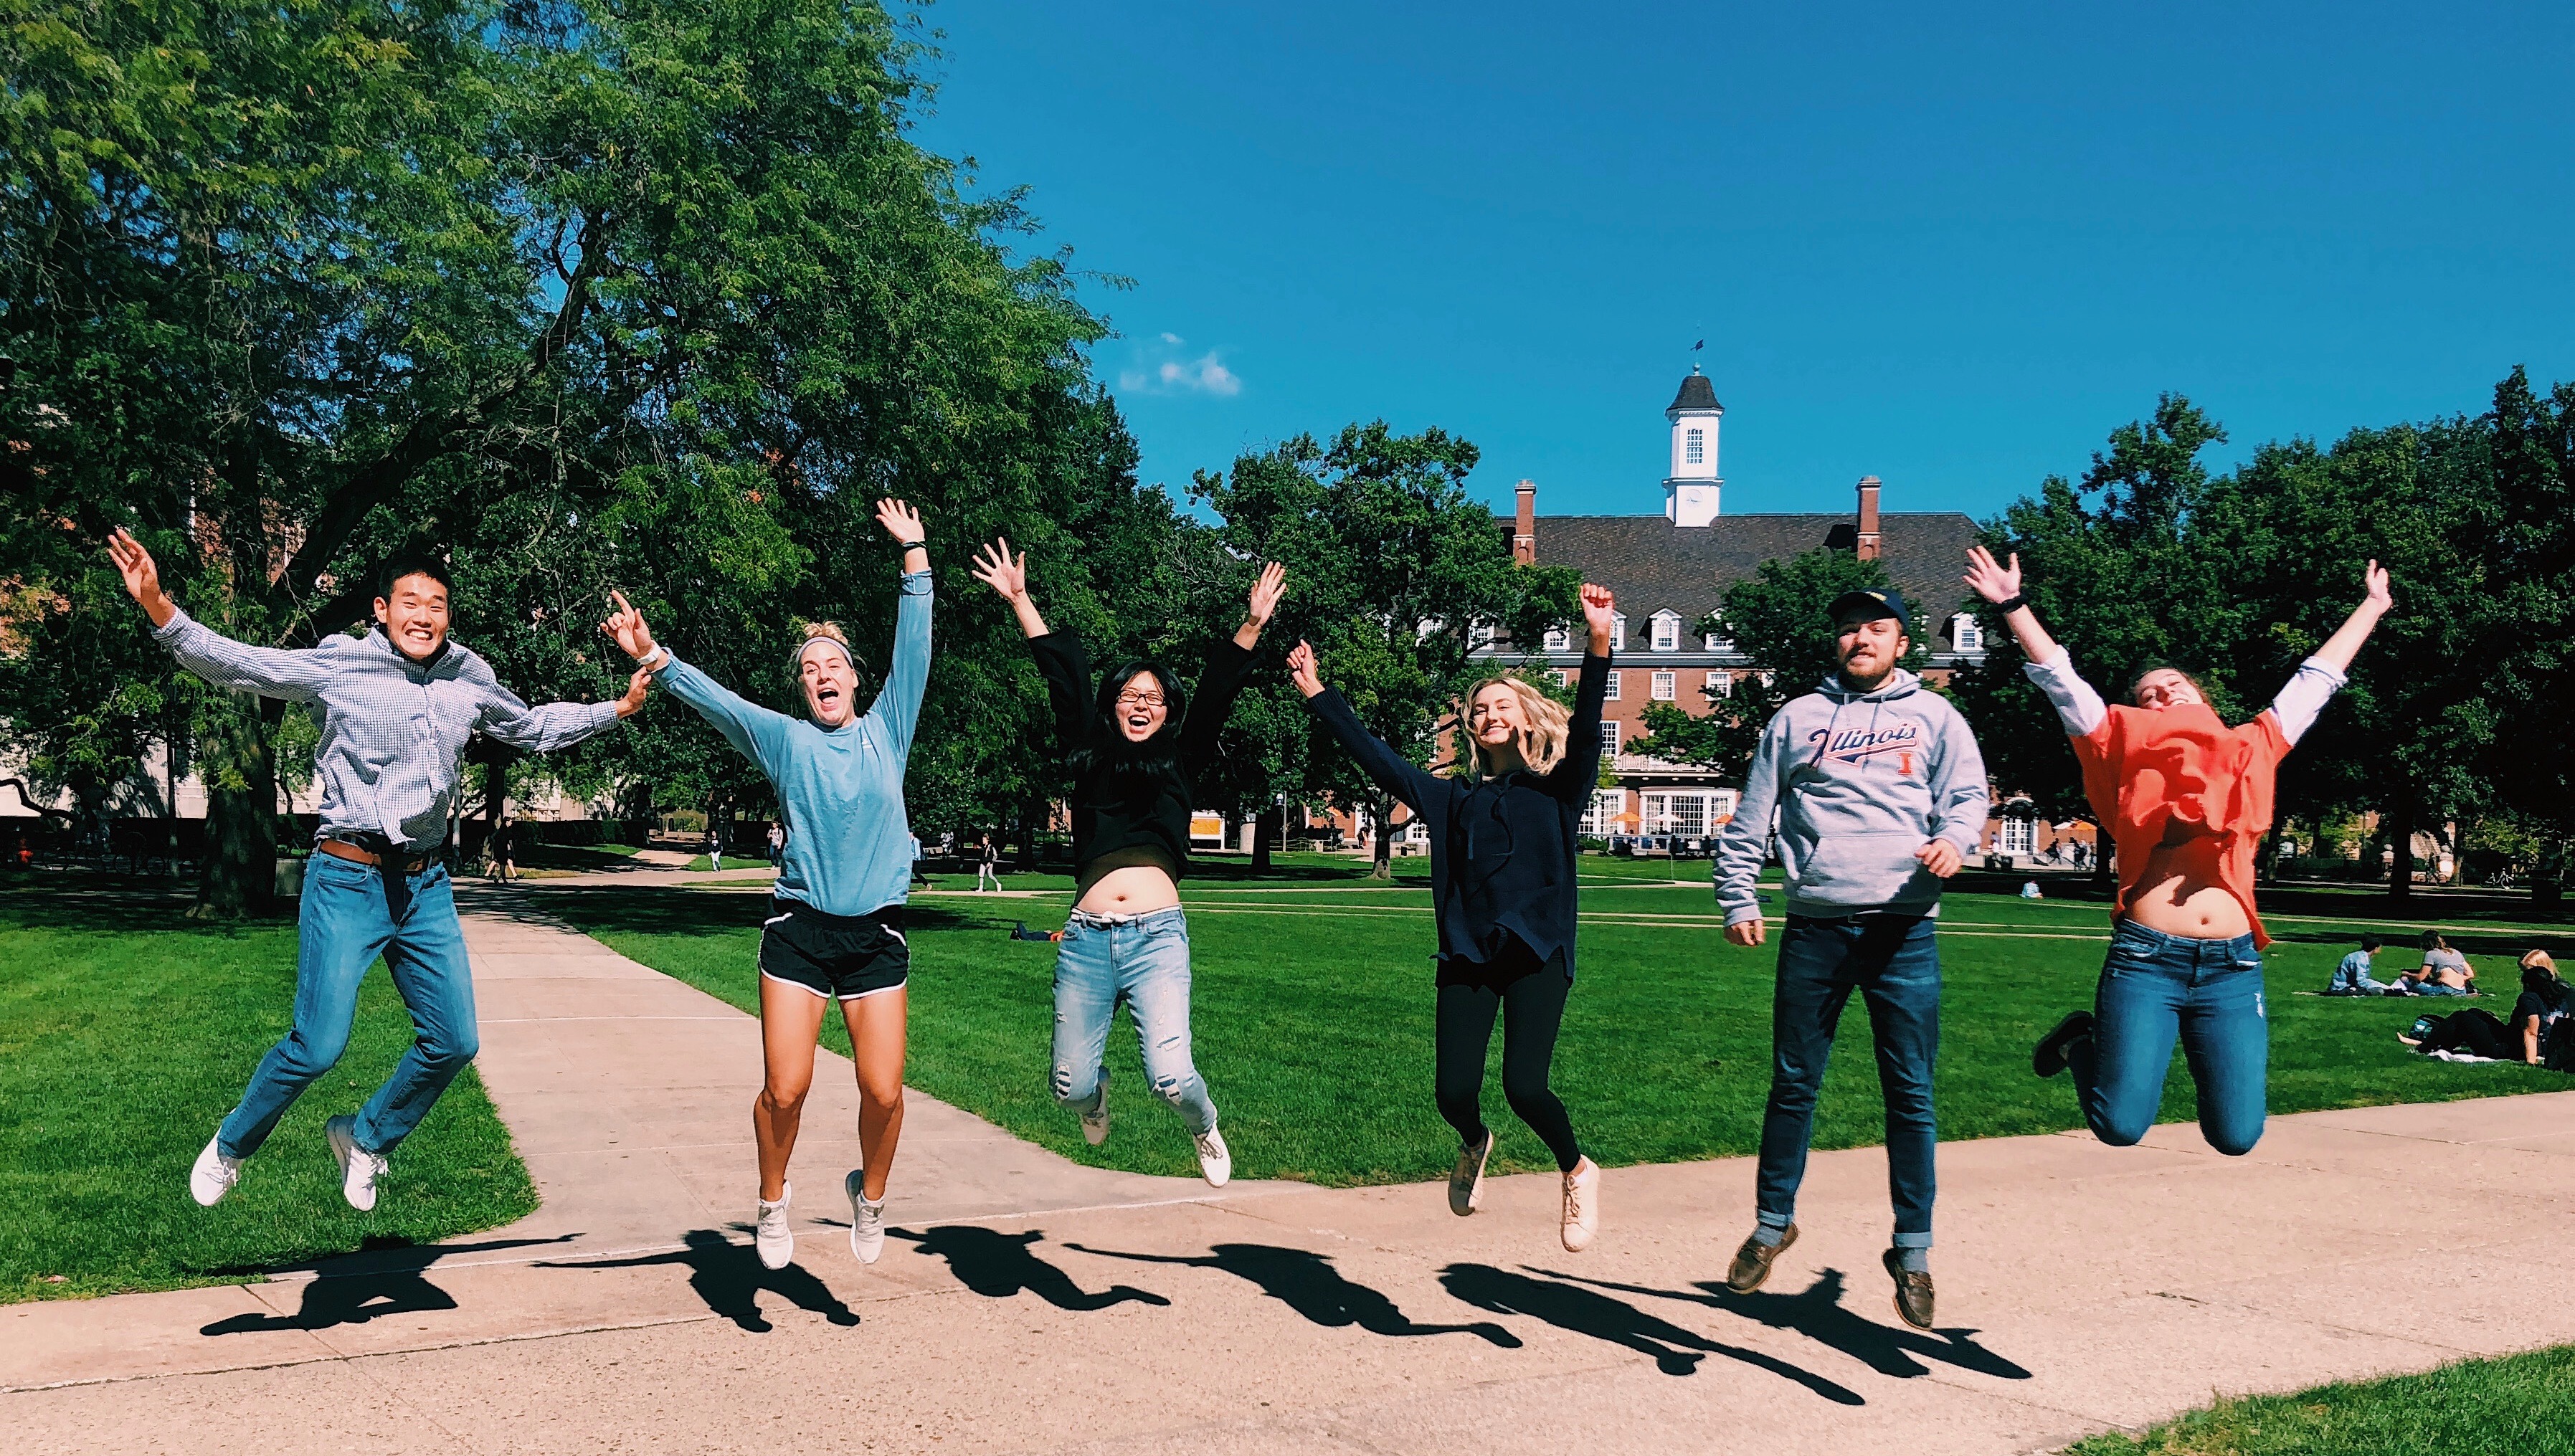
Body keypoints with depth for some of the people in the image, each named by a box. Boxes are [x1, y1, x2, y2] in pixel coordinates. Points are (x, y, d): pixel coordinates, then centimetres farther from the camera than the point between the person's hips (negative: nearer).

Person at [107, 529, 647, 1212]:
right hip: (348, 879, -5)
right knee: (317, 1046, -7)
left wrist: (615, 709, 20)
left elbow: (534, 728, 22)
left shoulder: (470, 680, 6)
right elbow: (236, 664, -8)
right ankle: (230, 1147, 22)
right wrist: (161, 610, -21)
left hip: (426, 885, 5)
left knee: (454, 1043, 6)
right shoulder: (338, 664, -6)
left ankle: (365, 1138, 31)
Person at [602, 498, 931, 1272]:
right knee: (785, 1089, -4)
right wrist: (652, 656, -22)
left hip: (877, 931, 1)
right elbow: (716, 701, -7)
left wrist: (916, 555, -1)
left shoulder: (886, 731, 7)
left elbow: (915, 650, 2)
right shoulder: (785, 739, 5)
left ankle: (870, 1192, 27)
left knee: (883, 1090, -1)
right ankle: (772, 1199, 23)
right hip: (799, 926, -1)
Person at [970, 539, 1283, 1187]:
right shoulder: (1090, 757, 15)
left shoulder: (1180, 763, 14)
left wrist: (1252, 625, -6)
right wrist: (1020, 600, 10)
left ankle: (1205, 1128, 18)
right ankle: (1097, 1091, 43)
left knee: (1171, 1076, -17)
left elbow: (1216, 696, 4)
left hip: (1156, 935, -1)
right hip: (1086, 938, 2)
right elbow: (1063, 677, 12)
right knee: (1070, 1087, 4)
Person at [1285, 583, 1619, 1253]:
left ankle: (1577, 1172, 14)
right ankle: (1474, 1145, 33)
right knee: (1454, 1091, -6)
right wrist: (1318, 695, 9)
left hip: (1537, 953, -3)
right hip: (1466, 957, 3)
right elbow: (1374, 755, 14)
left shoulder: (1557, 791, 6)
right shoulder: (1451, 797, 15)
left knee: (1524, 1085, -17)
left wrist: (1598, 646, -25)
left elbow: (1586, 729, -10)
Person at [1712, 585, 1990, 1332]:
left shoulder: (1933, 715, 13)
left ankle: (1912, 1250, 12)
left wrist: (1955, 836, -17)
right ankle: (1772, 1224, 21)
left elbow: (1969, 792, 5)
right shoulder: (1798, 717, 14)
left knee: (1910, 1093, 1)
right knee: (1793, 1084, 6)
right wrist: (1738, 900, 6)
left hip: (1904, 930, -1)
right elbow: (1750, 819, 14)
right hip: (1814, 928, 1)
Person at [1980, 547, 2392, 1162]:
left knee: (2236, 1135, 0)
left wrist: (2372, 606, 37)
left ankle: (2204, 1066, 31)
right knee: (2121, 1126, -8)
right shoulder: (2128, 756, 11)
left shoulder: (2250, 751, 20)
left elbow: (2316, 678, 28)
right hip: (2145, 961, -3)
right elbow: (2061, 681, 6)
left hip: (2233, 967, 3)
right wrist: (2014, 604, 0)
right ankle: (2081, 1041, 23)